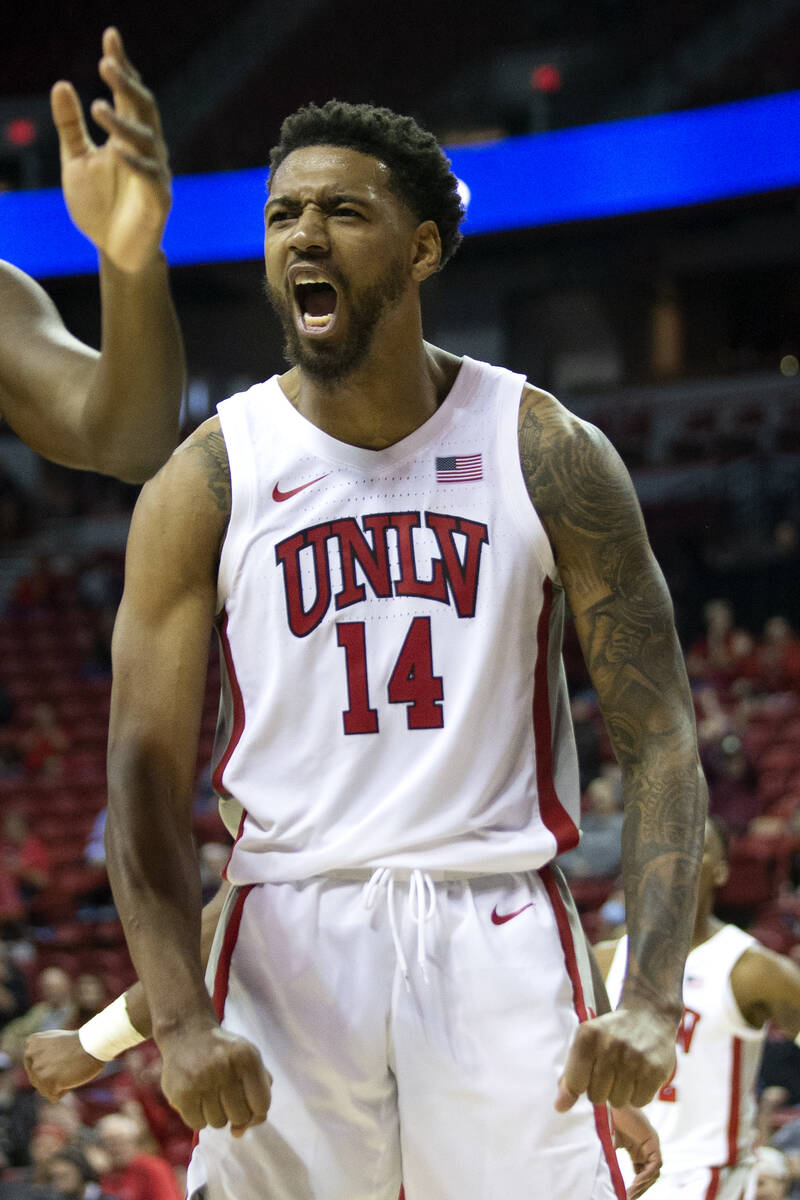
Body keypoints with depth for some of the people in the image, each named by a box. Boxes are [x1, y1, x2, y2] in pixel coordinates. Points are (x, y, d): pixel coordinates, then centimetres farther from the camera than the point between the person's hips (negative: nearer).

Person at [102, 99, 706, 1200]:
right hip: (289, 935, 0)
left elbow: (659, 742, -1)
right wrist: (181, 1020, -15)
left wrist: (653, 998, -14)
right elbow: (147, 777, 0)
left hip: (497, 930, 0)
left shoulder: (548, 453, 1)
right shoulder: (206, 481, 1)